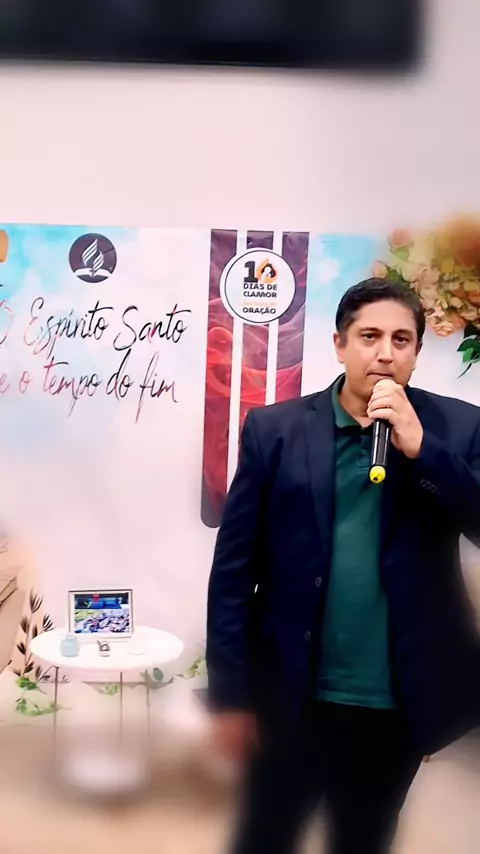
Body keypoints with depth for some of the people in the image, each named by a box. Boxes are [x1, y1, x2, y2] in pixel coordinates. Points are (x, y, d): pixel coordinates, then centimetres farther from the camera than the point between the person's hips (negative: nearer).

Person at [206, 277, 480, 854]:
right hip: (292, 698, -1)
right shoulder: (275, 429, -5)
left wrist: (419, 445, -20)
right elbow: (234, 566, -4)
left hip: (398, 705, 1)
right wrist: (230, 695, -4)